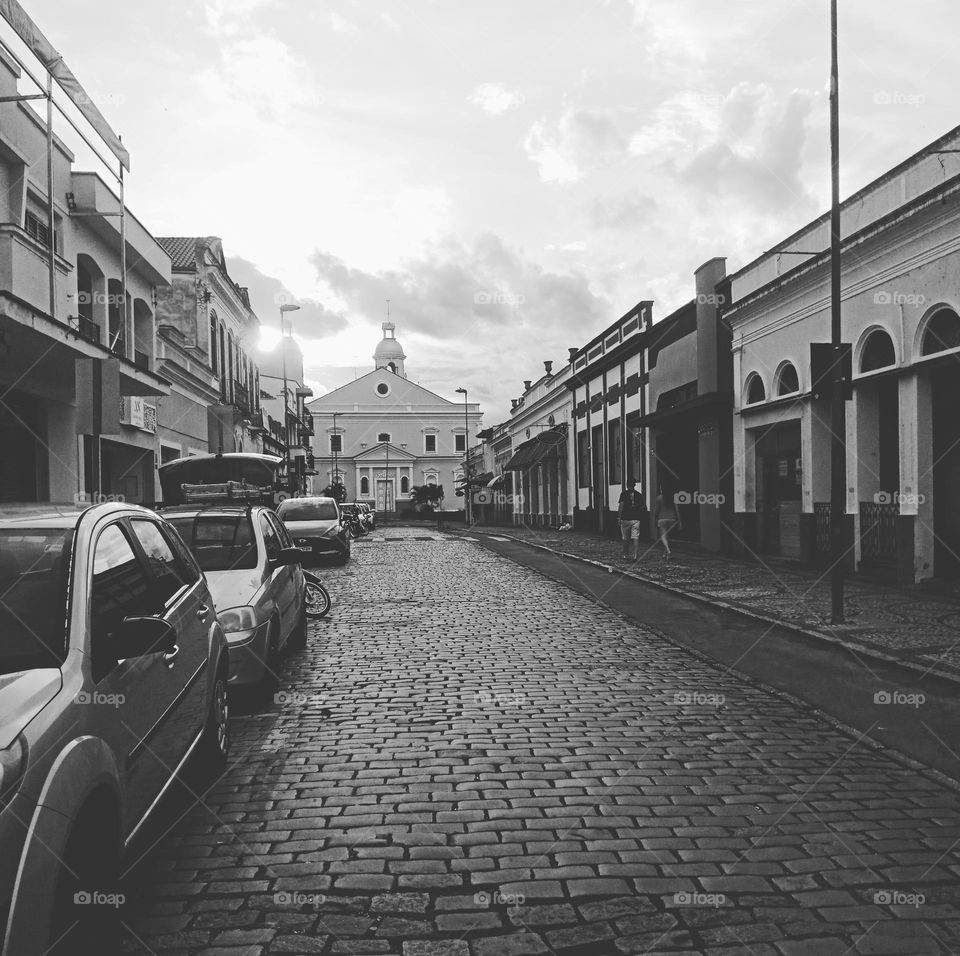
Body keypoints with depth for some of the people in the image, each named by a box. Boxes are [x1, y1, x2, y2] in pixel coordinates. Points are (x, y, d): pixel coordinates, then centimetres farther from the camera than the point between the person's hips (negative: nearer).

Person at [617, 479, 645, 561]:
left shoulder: (624, 493, -1)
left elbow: (621, 506, -7)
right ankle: (634, 556, -12)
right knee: (635, 538, -2)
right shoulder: (639, 495, 8)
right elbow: (642, 508, 10)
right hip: (636, 519, 1)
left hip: (625, 519, -1)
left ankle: (626, 555, 19)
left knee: (625, 539, 10)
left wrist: (619, 517, -4)